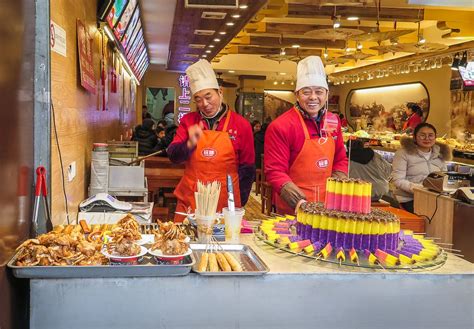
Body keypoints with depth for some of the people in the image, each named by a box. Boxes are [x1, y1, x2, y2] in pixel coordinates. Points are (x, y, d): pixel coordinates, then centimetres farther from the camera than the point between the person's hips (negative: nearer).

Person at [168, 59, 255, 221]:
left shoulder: (241, 125, -1)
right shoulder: (188, 121, 5)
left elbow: (247, 169, 4)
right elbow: (173, 156, -1)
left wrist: (238, 204, 3)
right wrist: (190, 144, -20)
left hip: (225, 207, -2)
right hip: (189, 204, 2)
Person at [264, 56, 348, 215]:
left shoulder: (333, 121, 3)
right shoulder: (280, 126, -15)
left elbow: (340, 160, 12)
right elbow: (274, 171, -18)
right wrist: (298, 201, -31)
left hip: (328, 207, 6)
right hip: (293, 211, -5)